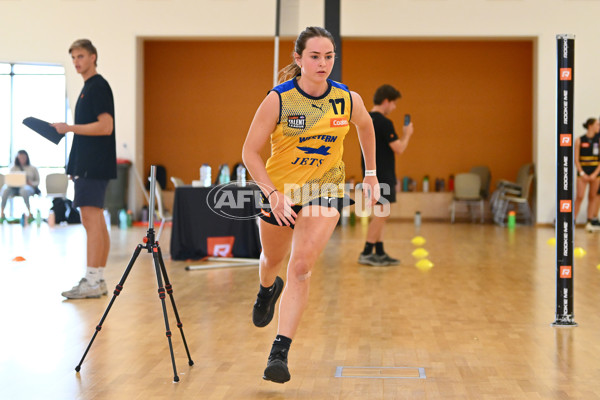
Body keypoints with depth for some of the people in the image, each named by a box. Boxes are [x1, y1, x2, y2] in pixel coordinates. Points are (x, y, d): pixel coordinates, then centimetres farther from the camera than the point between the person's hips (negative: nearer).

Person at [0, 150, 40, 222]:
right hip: (14, 187, 2)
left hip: (28, 187, -2)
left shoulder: (33, 168, 20)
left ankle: (29, 213, -39)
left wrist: (31, 183, -7)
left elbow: (37, 181, 15)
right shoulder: (13, 168, 25)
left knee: (24, 190, -43)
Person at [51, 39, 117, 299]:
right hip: (86, 165, 10)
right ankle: (98, 280, 14)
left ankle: (92, 281, -11)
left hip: (94, 166, -10)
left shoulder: (98, 86, -9)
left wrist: (69, 128, -16)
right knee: (96, 222, 10)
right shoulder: (88, 87, 20)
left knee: (91, 220, -11)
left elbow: (106, 126, -18)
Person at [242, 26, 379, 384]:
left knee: (302, 266, -16)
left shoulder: (348, 99, -12)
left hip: (326, 190, 0)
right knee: (273, 259, 22)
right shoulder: (278, 99, -19)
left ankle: (280, 352, -14)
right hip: (280, 190, 0)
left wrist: (371, 174, 13)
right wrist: (273, 194, -26)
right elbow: (250, 151, -15)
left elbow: (366, 127, 12)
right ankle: (268, 288, 61)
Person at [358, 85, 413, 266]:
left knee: (379, 215, 13)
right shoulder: (384, 122, -17)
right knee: (381, 214, -6)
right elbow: (399, 148, -16)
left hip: (371, 174, 10)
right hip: (382, 175, -10)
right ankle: (366, 254, -5)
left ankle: (379, 253, 16)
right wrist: (407, 134, -1)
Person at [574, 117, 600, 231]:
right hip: (582, 172, -2)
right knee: (579, 197, -8)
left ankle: (591, 221, 13)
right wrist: (582, 173, -9)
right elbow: (576, 159, -1)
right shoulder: (579, 140, -2)